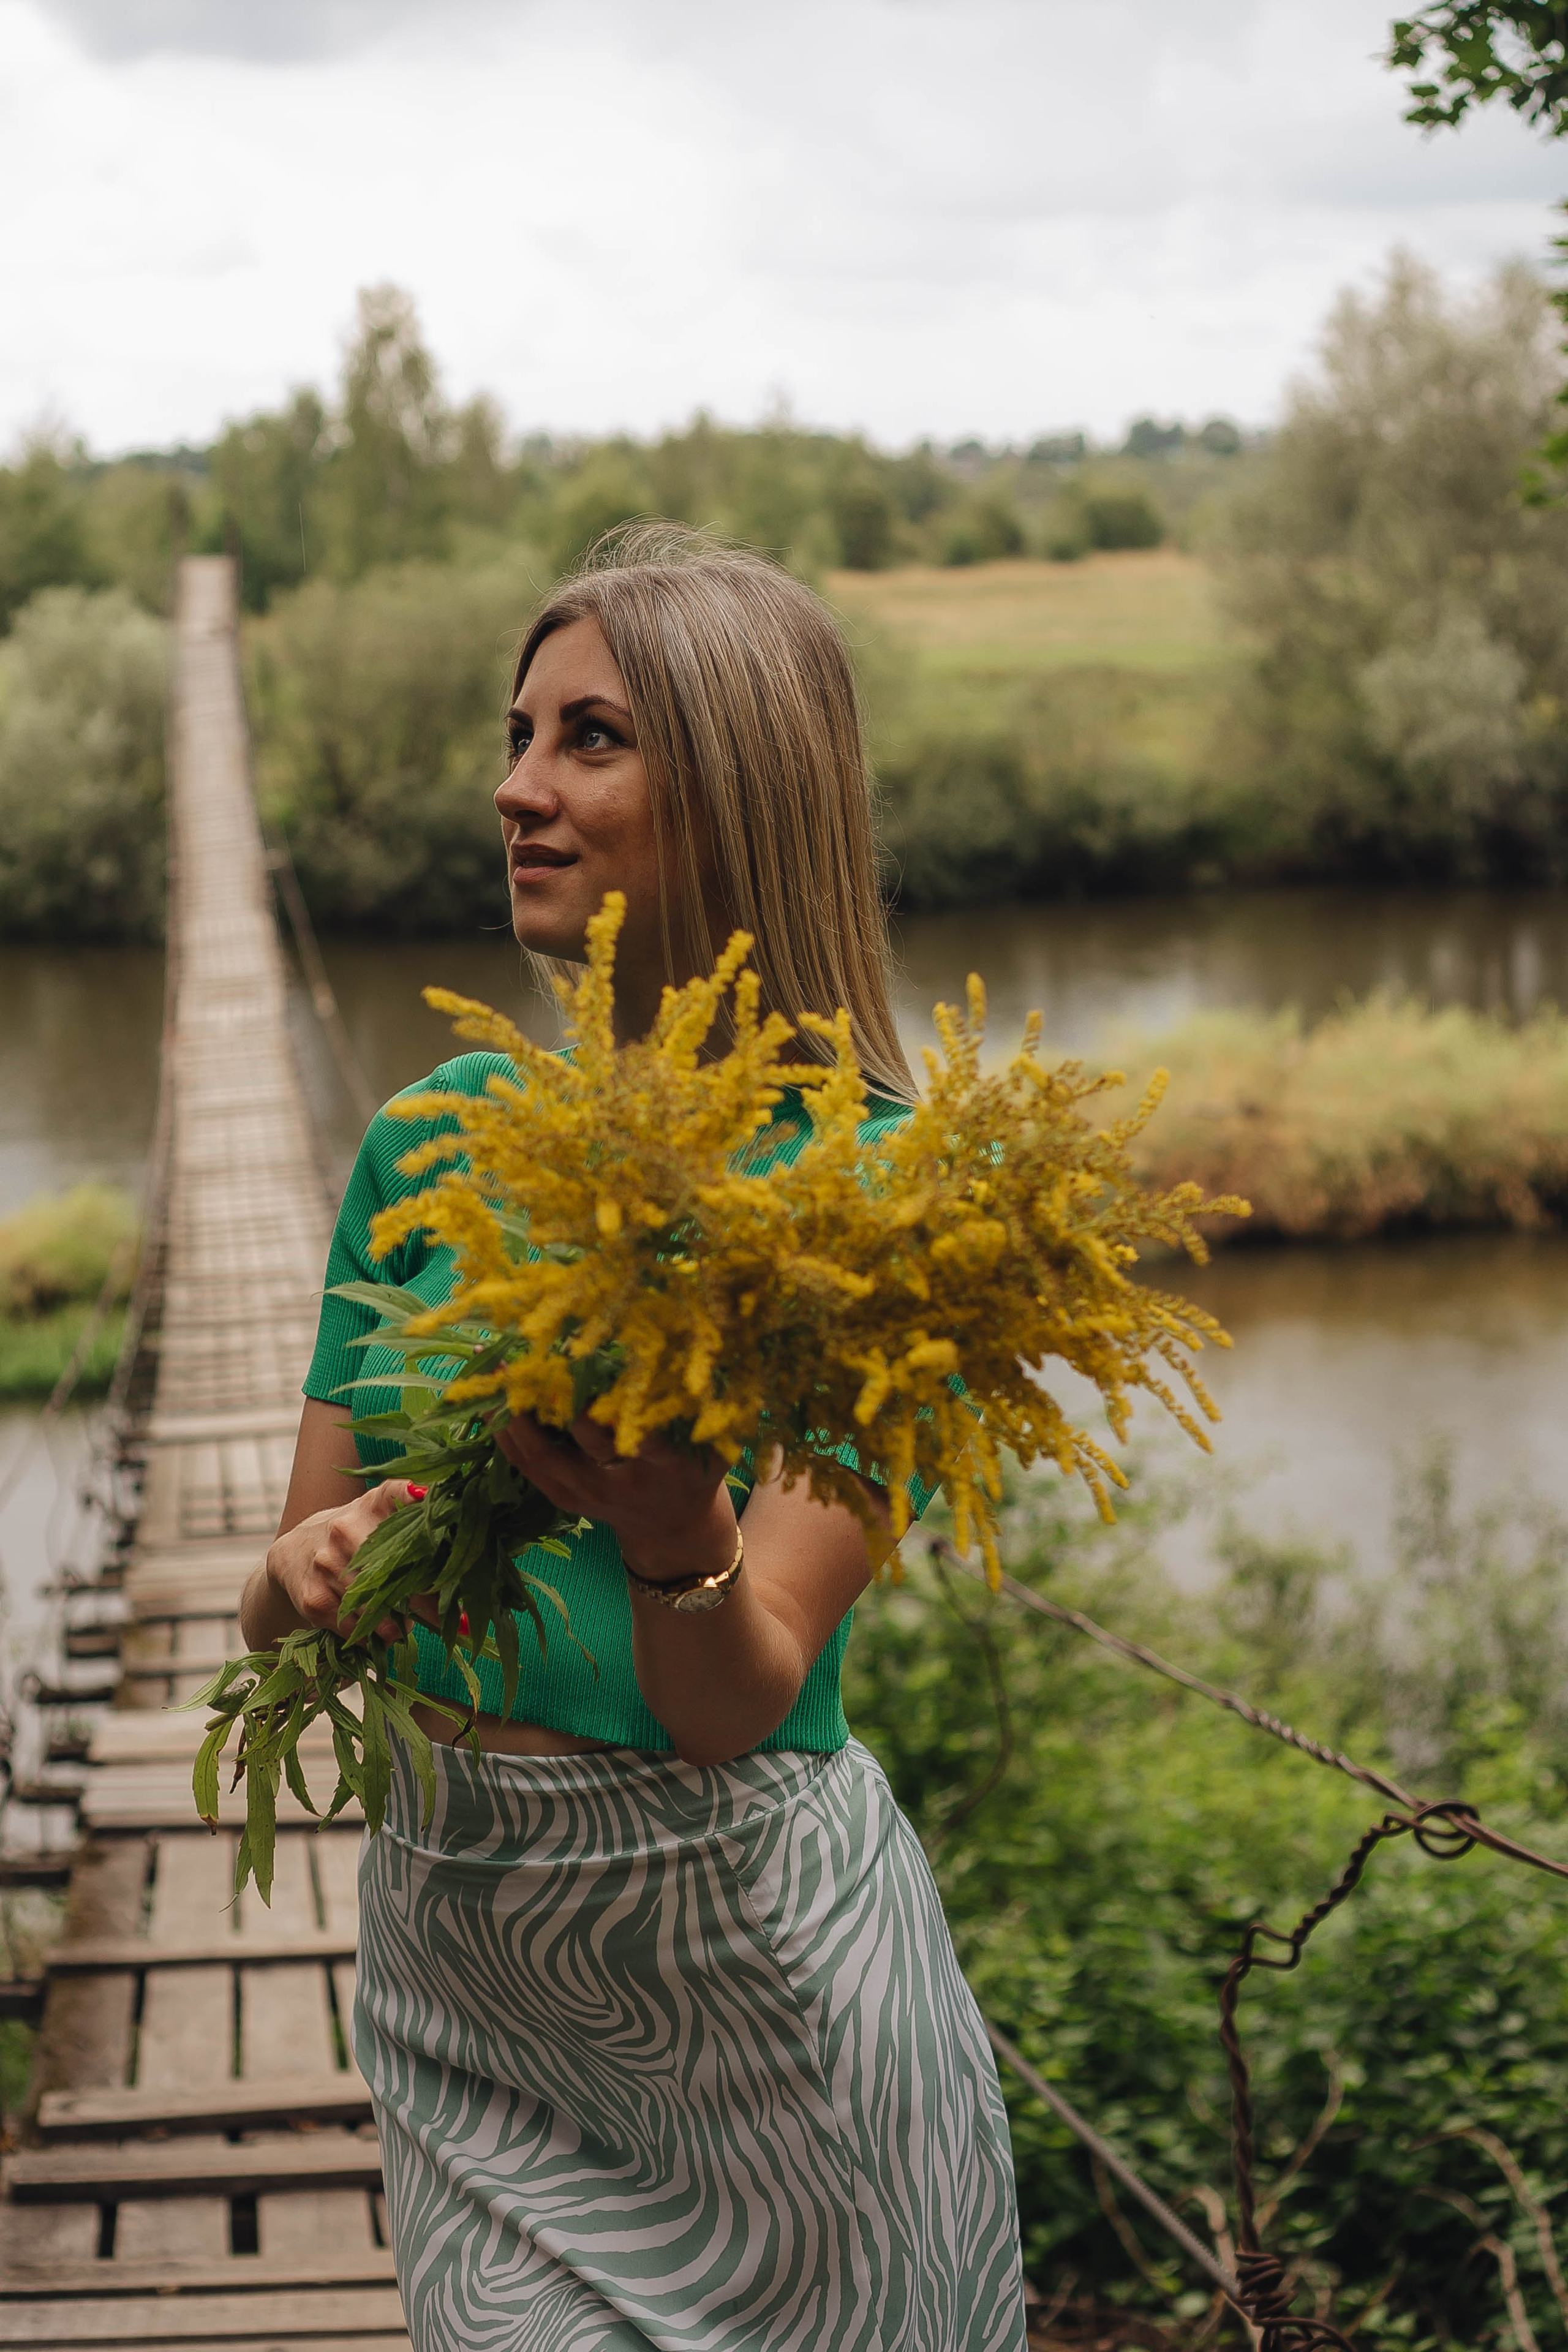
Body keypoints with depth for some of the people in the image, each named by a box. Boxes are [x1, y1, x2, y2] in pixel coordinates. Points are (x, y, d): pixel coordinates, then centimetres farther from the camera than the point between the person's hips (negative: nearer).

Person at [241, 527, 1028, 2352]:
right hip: (450, 1948, 4)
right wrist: (311, 1573, -19)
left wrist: (679, 1549, -41)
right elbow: (288, 1600, 3)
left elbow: (741, 1703, -20)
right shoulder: (438, 1134, 0)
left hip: (744, 1957, -4)